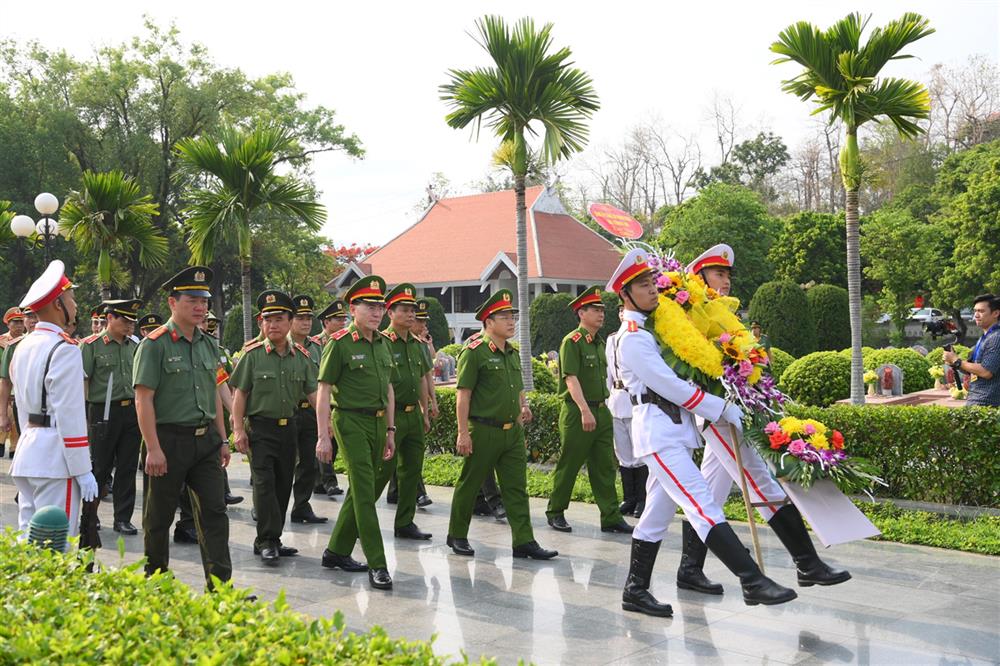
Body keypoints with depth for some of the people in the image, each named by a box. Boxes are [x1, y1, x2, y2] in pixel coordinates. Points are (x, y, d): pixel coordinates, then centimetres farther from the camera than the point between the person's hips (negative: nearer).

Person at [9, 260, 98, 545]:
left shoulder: (24, 346, 14)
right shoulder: (64, 348, -14)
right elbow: (70, 416, -17)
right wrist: (83, 472, -15)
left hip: (26, 452, 9)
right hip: (55, 458, -9)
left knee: (27, 539, 13)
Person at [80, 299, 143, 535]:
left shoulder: (134, 346, 11)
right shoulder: (91, 345, -4)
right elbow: (81, 381, -7)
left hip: (132, 411, 5)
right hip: (104, 412, -4)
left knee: (128, 467, 6)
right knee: (101, 467, 3)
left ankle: (123, 518, 14)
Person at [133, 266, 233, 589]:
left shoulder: (209, 344, 10)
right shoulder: (154, 344, -10)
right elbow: (143, 399, -13)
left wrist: (222, 440, 14)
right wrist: (153, 449, -18)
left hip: (205, 440, 6)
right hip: (169, 440, -6)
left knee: (214, 511, 2)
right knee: (159, 515, 9)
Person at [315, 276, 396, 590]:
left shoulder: (383, 343, 12)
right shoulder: (339, 344, -9)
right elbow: (324, 391, -10)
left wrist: (390, 430, 16)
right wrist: (323, 436, -14)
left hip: (378, 423, 7)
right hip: (351, 422, -7)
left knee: (361, 491, 12)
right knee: (365, 493, -8)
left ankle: (337, 552, 25)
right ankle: (377, 565, -6)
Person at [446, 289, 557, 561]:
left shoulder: (512, 352, 13)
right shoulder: (474, 352, -11)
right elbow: (463, 394, -14)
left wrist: (522, 406, 10)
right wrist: (463, 433, -17)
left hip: (512, 431, 7)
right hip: (484, 431, -7)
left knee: (517, 488, 5)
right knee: (469, 485, 7)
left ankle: (524, 541, 7)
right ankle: (457, 536, 22)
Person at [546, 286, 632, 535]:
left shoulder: (600, 342, 14)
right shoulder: (572, 341, -11)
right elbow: (571, 378, -19)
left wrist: (602, 407, 18)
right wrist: (585, 411, -27)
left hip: (601, 410, 8)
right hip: (577, 412, -8)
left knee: (605, 466, 7)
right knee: (569, 465, 3)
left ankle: (611, 517, 11)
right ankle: (555, 512, 17)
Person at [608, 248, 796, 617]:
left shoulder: (652, 327, 16)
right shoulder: (632, 339, -13)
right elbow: (670, 386, -16)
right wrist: (721, 409, -10)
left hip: (675, 430, 10)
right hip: (659, 431, -10)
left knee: (657, 514, 11)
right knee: (703, 505, -15)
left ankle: (635, 590, 17)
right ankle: (753, 581, -19)